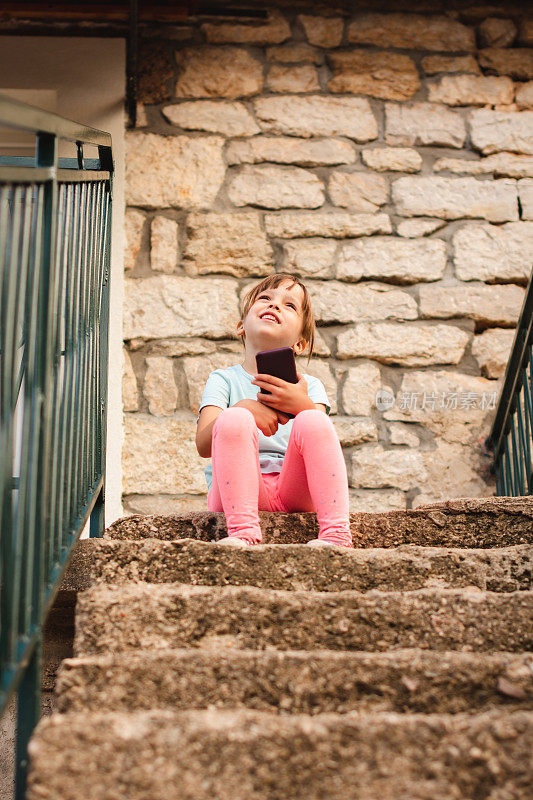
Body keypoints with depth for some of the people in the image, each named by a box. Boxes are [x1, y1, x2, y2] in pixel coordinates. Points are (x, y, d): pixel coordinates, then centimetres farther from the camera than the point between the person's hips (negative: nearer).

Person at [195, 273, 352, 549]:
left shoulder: (309, 386, 17)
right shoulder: (224, 379, 12)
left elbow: (326, 444, -3)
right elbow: (203, 445, -6)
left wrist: (302, 406, -23)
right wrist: (243, 409, -24)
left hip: (295, 493, 1)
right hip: (238, 493, -1)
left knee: (312, 422, -24)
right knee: (235, 419, -26)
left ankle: (336, 533, -35)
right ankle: (243, 532, -39)